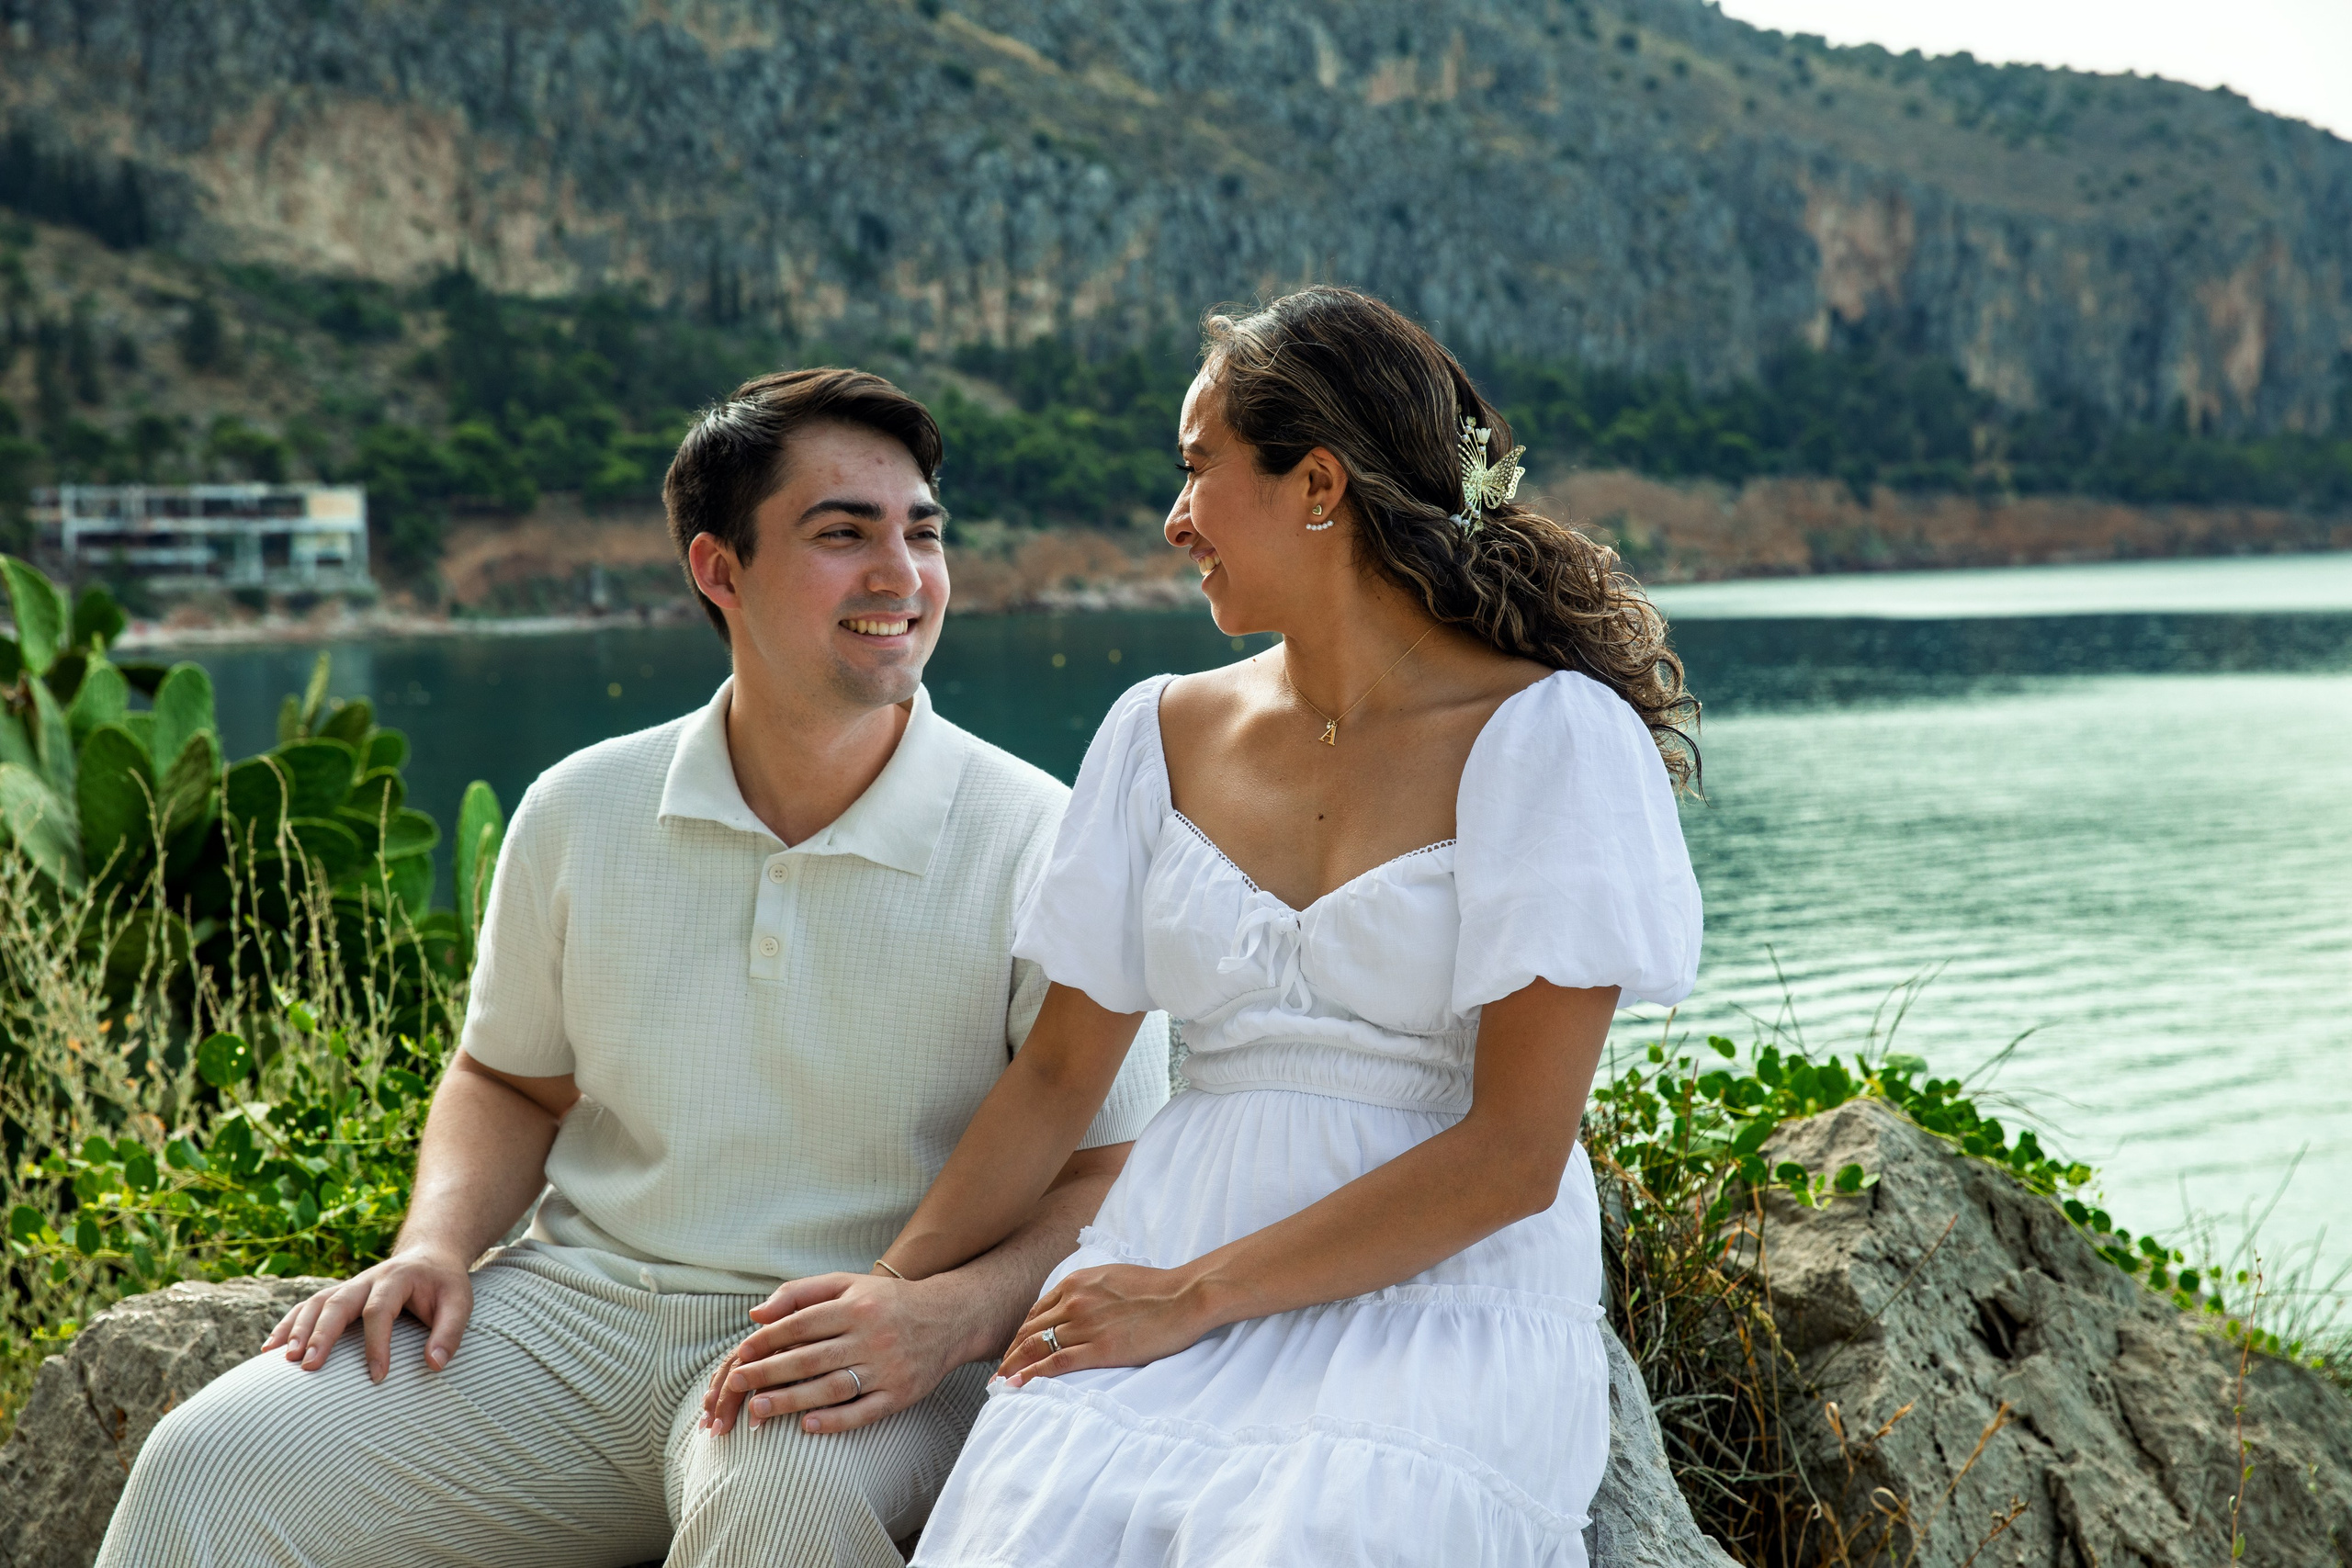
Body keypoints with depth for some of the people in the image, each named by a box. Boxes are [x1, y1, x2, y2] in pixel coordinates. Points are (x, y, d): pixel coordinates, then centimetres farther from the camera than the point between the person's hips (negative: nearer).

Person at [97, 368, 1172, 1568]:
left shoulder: (1039, 847, -7)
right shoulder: (582, 814, 4)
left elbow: (1108, 1179, -7)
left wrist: (948, 1318, -26)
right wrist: (435, 1244, -1)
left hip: (856, 1349, -2)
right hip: (575, 1302, 3)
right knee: (211, 1467, -16)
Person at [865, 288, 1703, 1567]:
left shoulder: (1550, 734, -5)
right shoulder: (1166, 733, 13)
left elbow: (1516, 1152, -11)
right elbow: (1060, 1072, 14)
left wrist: (1196, 1296, -12)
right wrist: (889, 1293, 1)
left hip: (1445, 1302, -3)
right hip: (1170, 1286, 4)